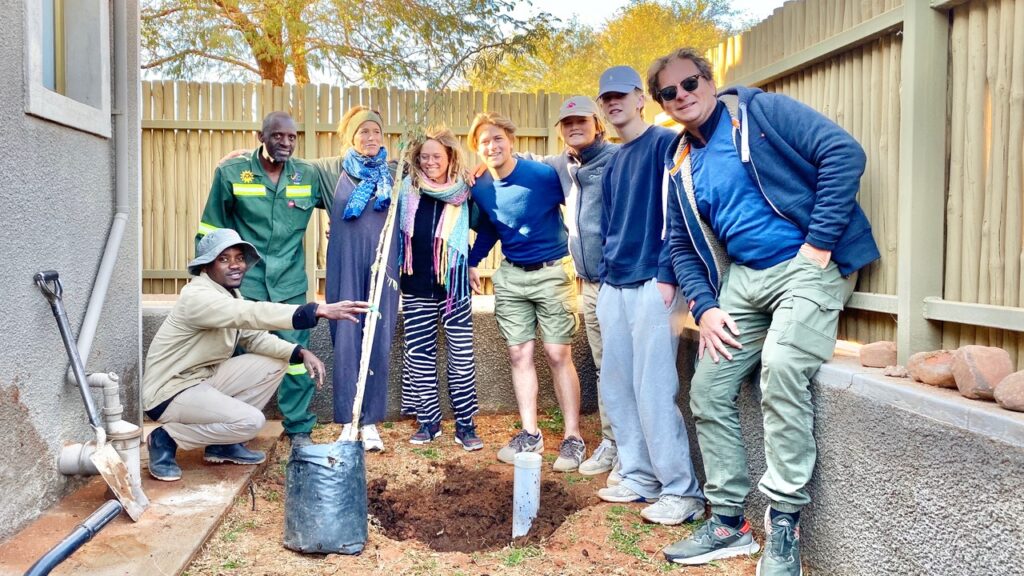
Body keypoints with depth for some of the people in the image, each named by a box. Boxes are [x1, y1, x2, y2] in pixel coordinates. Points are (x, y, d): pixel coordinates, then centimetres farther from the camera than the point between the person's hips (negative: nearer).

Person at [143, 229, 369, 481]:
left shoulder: (230, 294, 4)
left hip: (205, 378, 9)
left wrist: (300, 352, -16)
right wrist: (319, 310, -49)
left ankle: (223, 444, 7)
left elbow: (256, 337, 3)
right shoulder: (197, 297, -25)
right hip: (169, 392, -9)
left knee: (276, 363, 0)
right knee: (250, 421, -25)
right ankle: (166, 438, -3)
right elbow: (253, 314, -40)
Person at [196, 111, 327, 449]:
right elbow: (210, 230, 6)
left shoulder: (308, 176, 3)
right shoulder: (231, 172, -2)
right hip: (242, 282, -1)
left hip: (290, 285, 1)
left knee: (296, 355, 1)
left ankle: (299, 428, 17)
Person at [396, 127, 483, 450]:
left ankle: (465, 424, 11)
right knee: (419, 355, 7)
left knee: (462, 356, 0)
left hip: (453, 285, -2)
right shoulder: (408, 189, 5)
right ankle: (428, 421, 20)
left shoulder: (463, 193, -3)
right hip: (416, 287, 3)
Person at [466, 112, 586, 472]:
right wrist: (472, 262, 11)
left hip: (552, 272, -5)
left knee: (558, 354, -4)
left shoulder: (544, 175, -16)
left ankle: (573, 438, 6)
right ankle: (530, 435, 16)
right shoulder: (480, 189, 1)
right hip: (510, 276, 5)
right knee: (519, 354, 6)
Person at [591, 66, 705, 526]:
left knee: (653, 391, -10)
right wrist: (604, 285, 15)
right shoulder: (612, 162, 20)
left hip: (652, 284, -8)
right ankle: (639, 478, 21)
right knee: (616, 388, 9)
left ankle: (682, 491, 1)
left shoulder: (665, 143, -3)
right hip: (614, 287, 8)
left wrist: (667, 276, -17)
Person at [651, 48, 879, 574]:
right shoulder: (681, 166, 13)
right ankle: (728, 522, 16)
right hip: (741, 278, 7)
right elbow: (682, 247, 16)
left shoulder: (760, 111, -4)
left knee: (781, 364, -30)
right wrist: (704, 306, 1)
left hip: (807, 265, -6)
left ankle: (784, 522, -16)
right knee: (708, 389, 1)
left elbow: (843, 152, -13)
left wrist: (820, 242, -16)